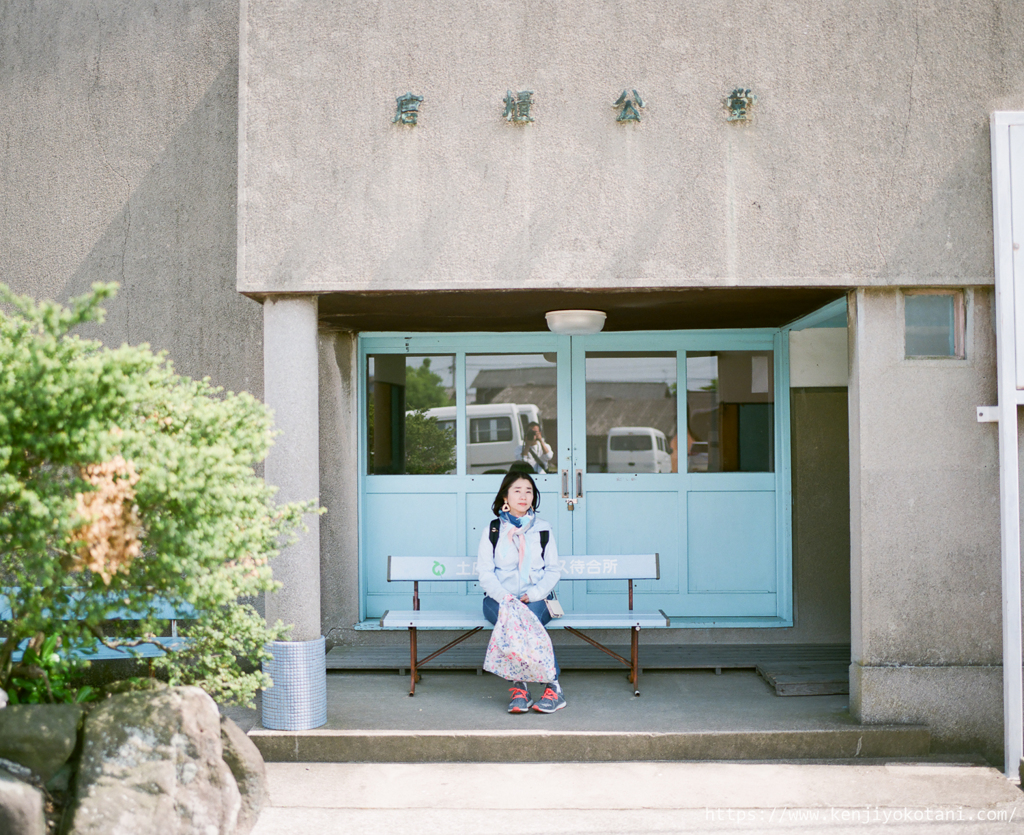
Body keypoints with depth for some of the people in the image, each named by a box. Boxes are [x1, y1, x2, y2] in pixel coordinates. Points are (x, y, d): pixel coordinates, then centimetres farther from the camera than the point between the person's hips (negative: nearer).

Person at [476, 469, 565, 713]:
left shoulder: (543, 529, 15)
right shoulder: (492, 530, 11)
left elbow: (553, 571, 9)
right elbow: (485, 572, 3)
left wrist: (534, 594, -10)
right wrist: (504, 596, -16)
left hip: (536, 600, 0)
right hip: (499, 600, 0)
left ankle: (520, 686, -31)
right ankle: (552, 684, -32)